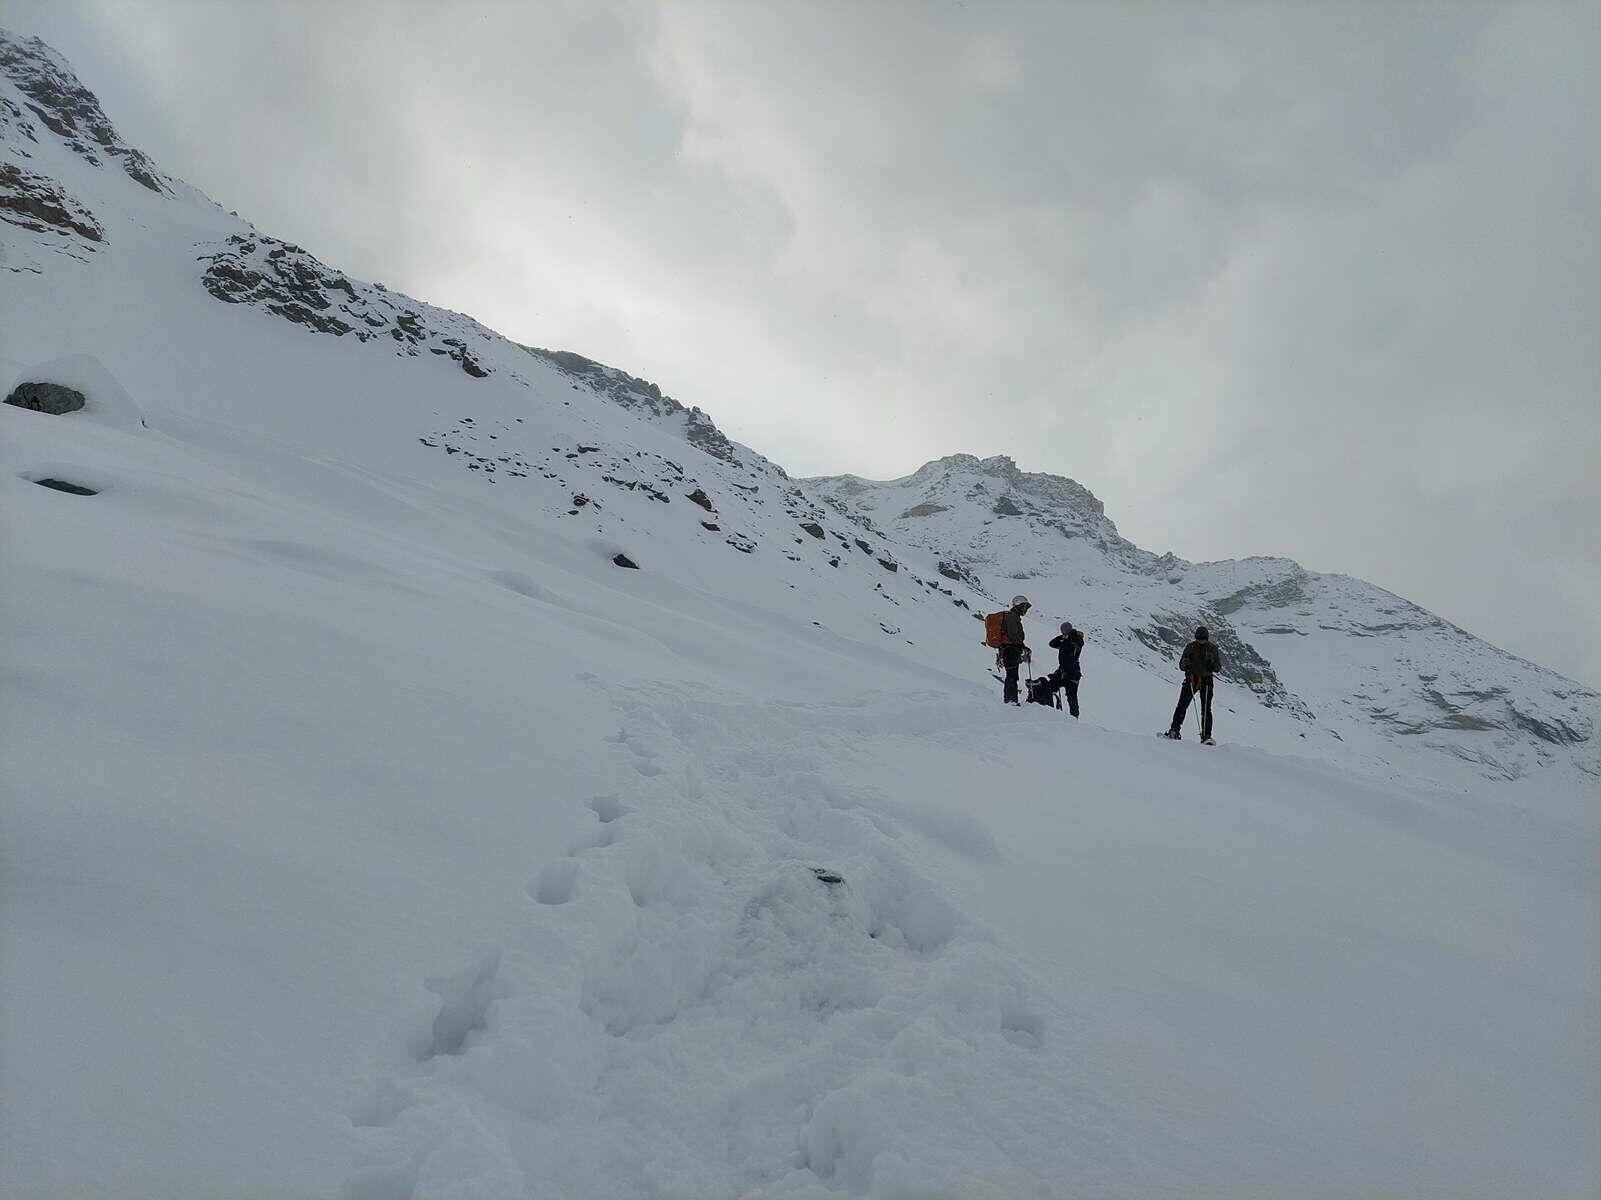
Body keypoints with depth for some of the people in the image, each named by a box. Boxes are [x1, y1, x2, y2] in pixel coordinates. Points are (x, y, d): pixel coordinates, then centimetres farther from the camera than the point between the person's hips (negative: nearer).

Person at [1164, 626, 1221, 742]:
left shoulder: (1212, 648, 1)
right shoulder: (1190, 647, 2)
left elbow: (1218, 668, 2)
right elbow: (1181, 666, 5)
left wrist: (1212, 662, -19)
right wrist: (1186, 663, -18)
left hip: (1206, 680, -1)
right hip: (1191, 679, 1)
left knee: (1206, 710, -6)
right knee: (1182, 706, -6)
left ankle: (1206, 736, -4)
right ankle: (1174, 731, -1)